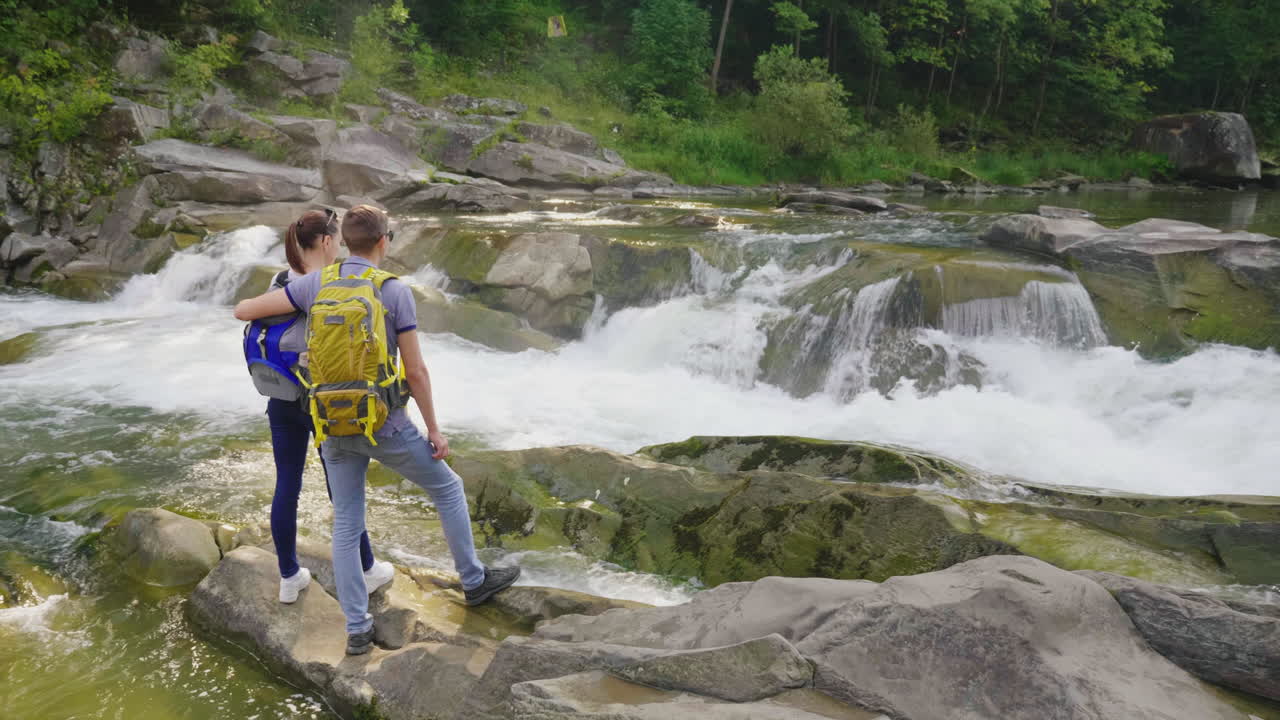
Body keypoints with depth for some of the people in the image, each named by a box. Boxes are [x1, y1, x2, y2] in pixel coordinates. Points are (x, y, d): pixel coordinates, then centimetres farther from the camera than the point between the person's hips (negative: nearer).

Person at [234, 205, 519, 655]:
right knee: (447, 488, 16)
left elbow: (243, 311, 1)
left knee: (346, 525, 12)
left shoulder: (315, 284, -2)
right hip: (383, 424, -4)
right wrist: (434, 429, -1)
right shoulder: (396, 292, -12)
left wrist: (270, 308, 26)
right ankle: (474, 580, 27)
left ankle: (357, 629, 14)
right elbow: (415, 371, -11)